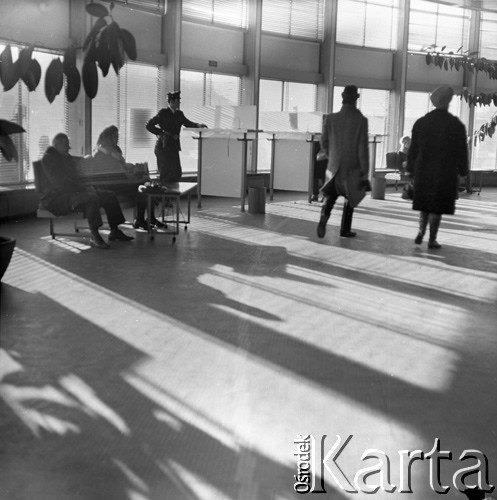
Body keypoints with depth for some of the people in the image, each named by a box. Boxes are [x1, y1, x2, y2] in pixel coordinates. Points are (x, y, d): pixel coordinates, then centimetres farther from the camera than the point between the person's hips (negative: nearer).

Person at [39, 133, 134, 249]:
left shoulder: (67, 158, 21)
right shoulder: (48, 159, -9)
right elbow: (60, 183, -20)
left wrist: (84, 187, 4)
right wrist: (83, 188, -18)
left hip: (73, 191, 10)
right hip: (56, 197, -10)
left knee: (109, 195, 0)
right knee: (92, 198, -36)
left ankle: (114, 231, 4)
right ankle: (94, 237, -34)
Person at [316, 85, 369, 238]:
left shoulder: (331, 118, -5)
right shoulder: (361, 120, -13)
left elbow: (324, 143, 3)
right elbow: (363, 149, -15)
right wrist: (365, 174, -10)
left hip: (335, 167, 2)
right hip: (354, 168, -2)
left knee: (332, 194, 18)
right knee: (351, 197, 20)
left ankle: (325, 214, -12)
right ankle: (345, 229, 26)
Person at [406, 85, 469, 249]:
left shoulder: (421, 122, 0)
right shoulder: (457, 125, -7)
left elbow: (413, 149, 3)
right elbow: (461, 151, -4)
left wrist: (412, 170, 12)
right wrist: (463, 171, 9)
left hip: (423, 170, 3)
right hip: (446, 172, -2)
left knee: (425, 203, 19)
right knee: (437, 206, 4)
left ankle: (421, 232, 6)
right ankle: (432, 240, 7)